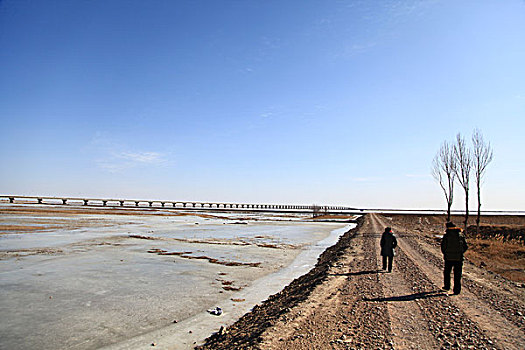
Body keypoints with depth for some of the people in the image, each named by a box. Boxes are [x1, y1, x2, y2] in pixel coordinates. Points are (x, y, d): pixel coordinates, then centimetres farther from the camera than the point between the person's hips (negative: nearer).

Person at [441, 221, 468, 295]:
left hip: (449, 257, -2)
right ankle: (456, 290, 7)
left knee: (447, 272, 16)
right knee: (457, 274, 7)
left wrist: (444, 253, 10)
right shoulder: (461, 235, 5)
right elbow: (465, 247, 7)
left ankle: (447, 286, 26)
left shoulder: (446, 235, -4)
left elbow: (443, 245, -6)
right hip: (458, 258, 2)